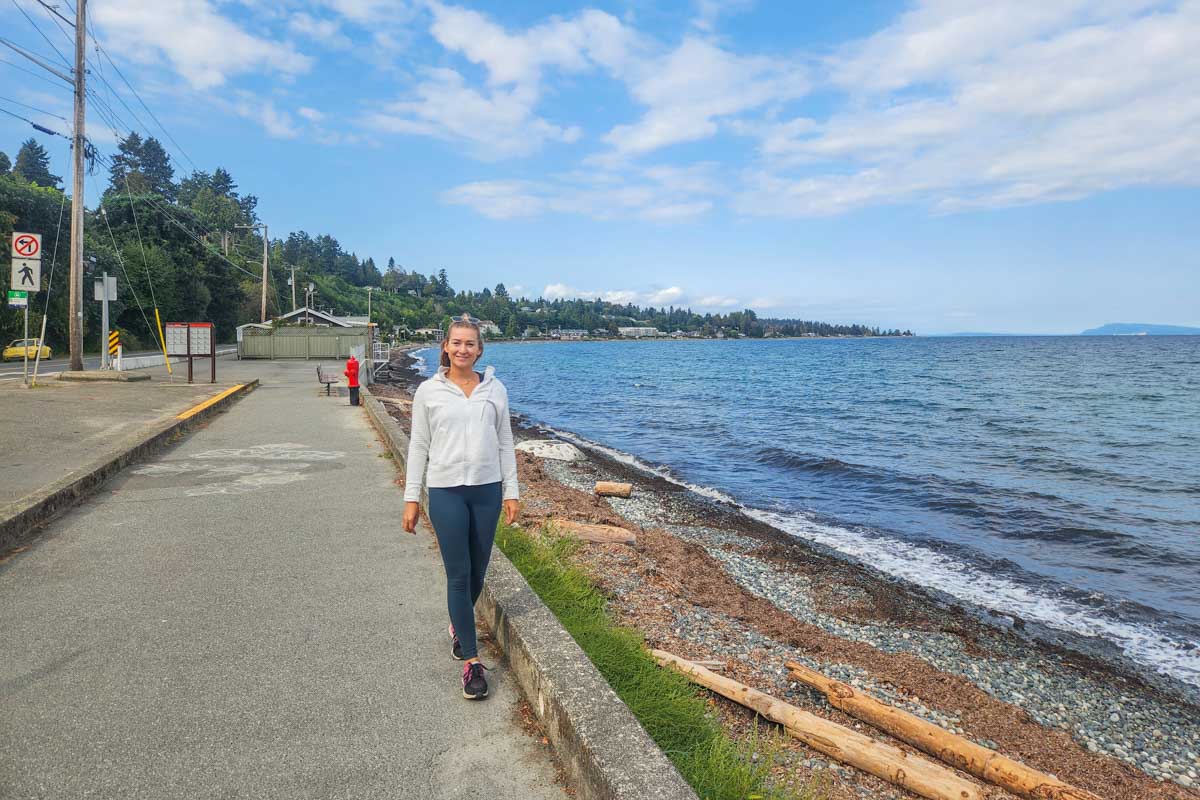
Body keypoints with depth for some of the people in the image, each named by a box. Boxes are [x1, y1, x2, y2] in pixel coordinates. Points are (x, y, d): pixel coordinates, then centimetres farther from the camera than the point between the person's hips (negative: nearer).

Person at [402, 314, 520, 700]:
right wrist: (411, 498, -1)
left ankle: (459, 625, 43)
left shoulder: (495, 389, 4)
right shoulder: (428, 391, -1)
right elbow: (418, 447, 2)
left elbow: (505, 444, 8)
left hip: (487, 490, 2)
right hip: (446, 492, -2)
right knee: (458, 574, -1)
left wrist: (511, 491, 5)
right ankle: (471, 661, 8)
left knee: (477, 572, 13)